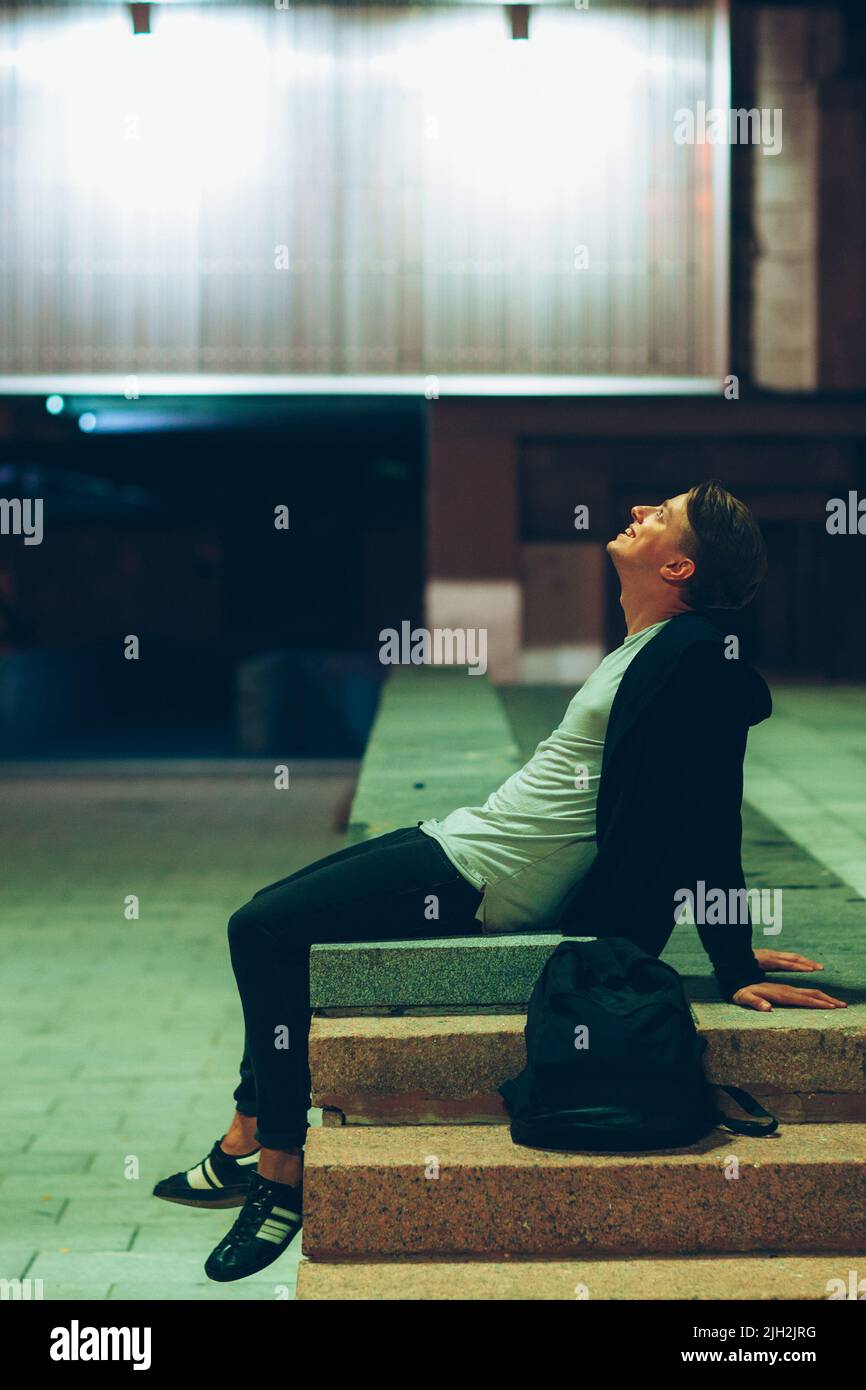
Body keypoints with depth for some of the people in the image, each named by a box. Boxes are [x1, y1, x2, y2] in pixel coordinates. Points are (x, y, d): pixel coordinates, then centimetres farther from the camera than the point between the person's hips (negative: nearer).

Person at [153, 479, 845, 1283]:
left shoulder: (692, 656, -17)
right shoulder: (647, 650, 13)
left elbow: (711, 820, -20)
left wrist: (736, 966, -19)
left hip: (480, 882, -11)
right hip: (466, 839, 11)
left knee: (263, 934, -13)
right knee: (266, 919, 15)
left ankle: (282, 1175, -4)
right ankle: (244, 1147, 19)